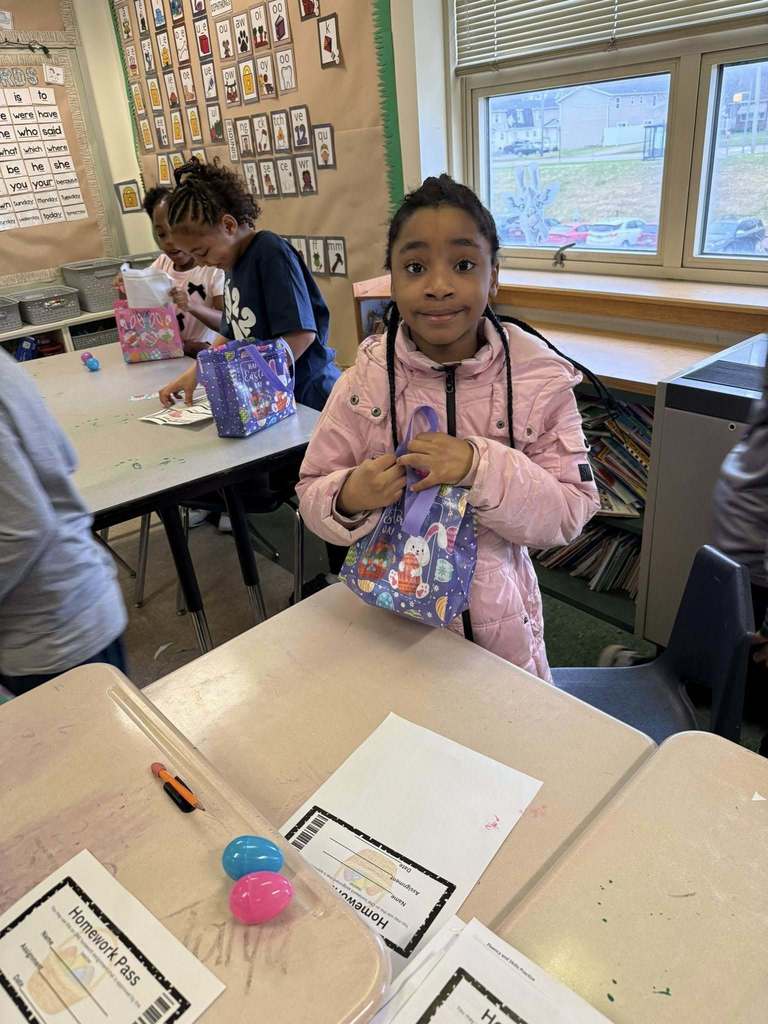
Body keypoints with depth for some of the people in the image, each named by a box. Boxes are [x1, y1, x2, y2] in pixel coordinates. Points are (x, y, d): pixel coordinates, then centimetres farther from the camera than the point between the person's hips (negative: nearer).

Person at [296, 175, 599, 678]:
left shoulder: (538, 376, -12)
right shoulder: (367, 379, -10)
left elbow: (570, 513, -13)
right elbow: (312, 494, -4)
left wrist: (482, 468, -29)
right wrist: (349, 499, -27)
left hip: (496, 614, 0)